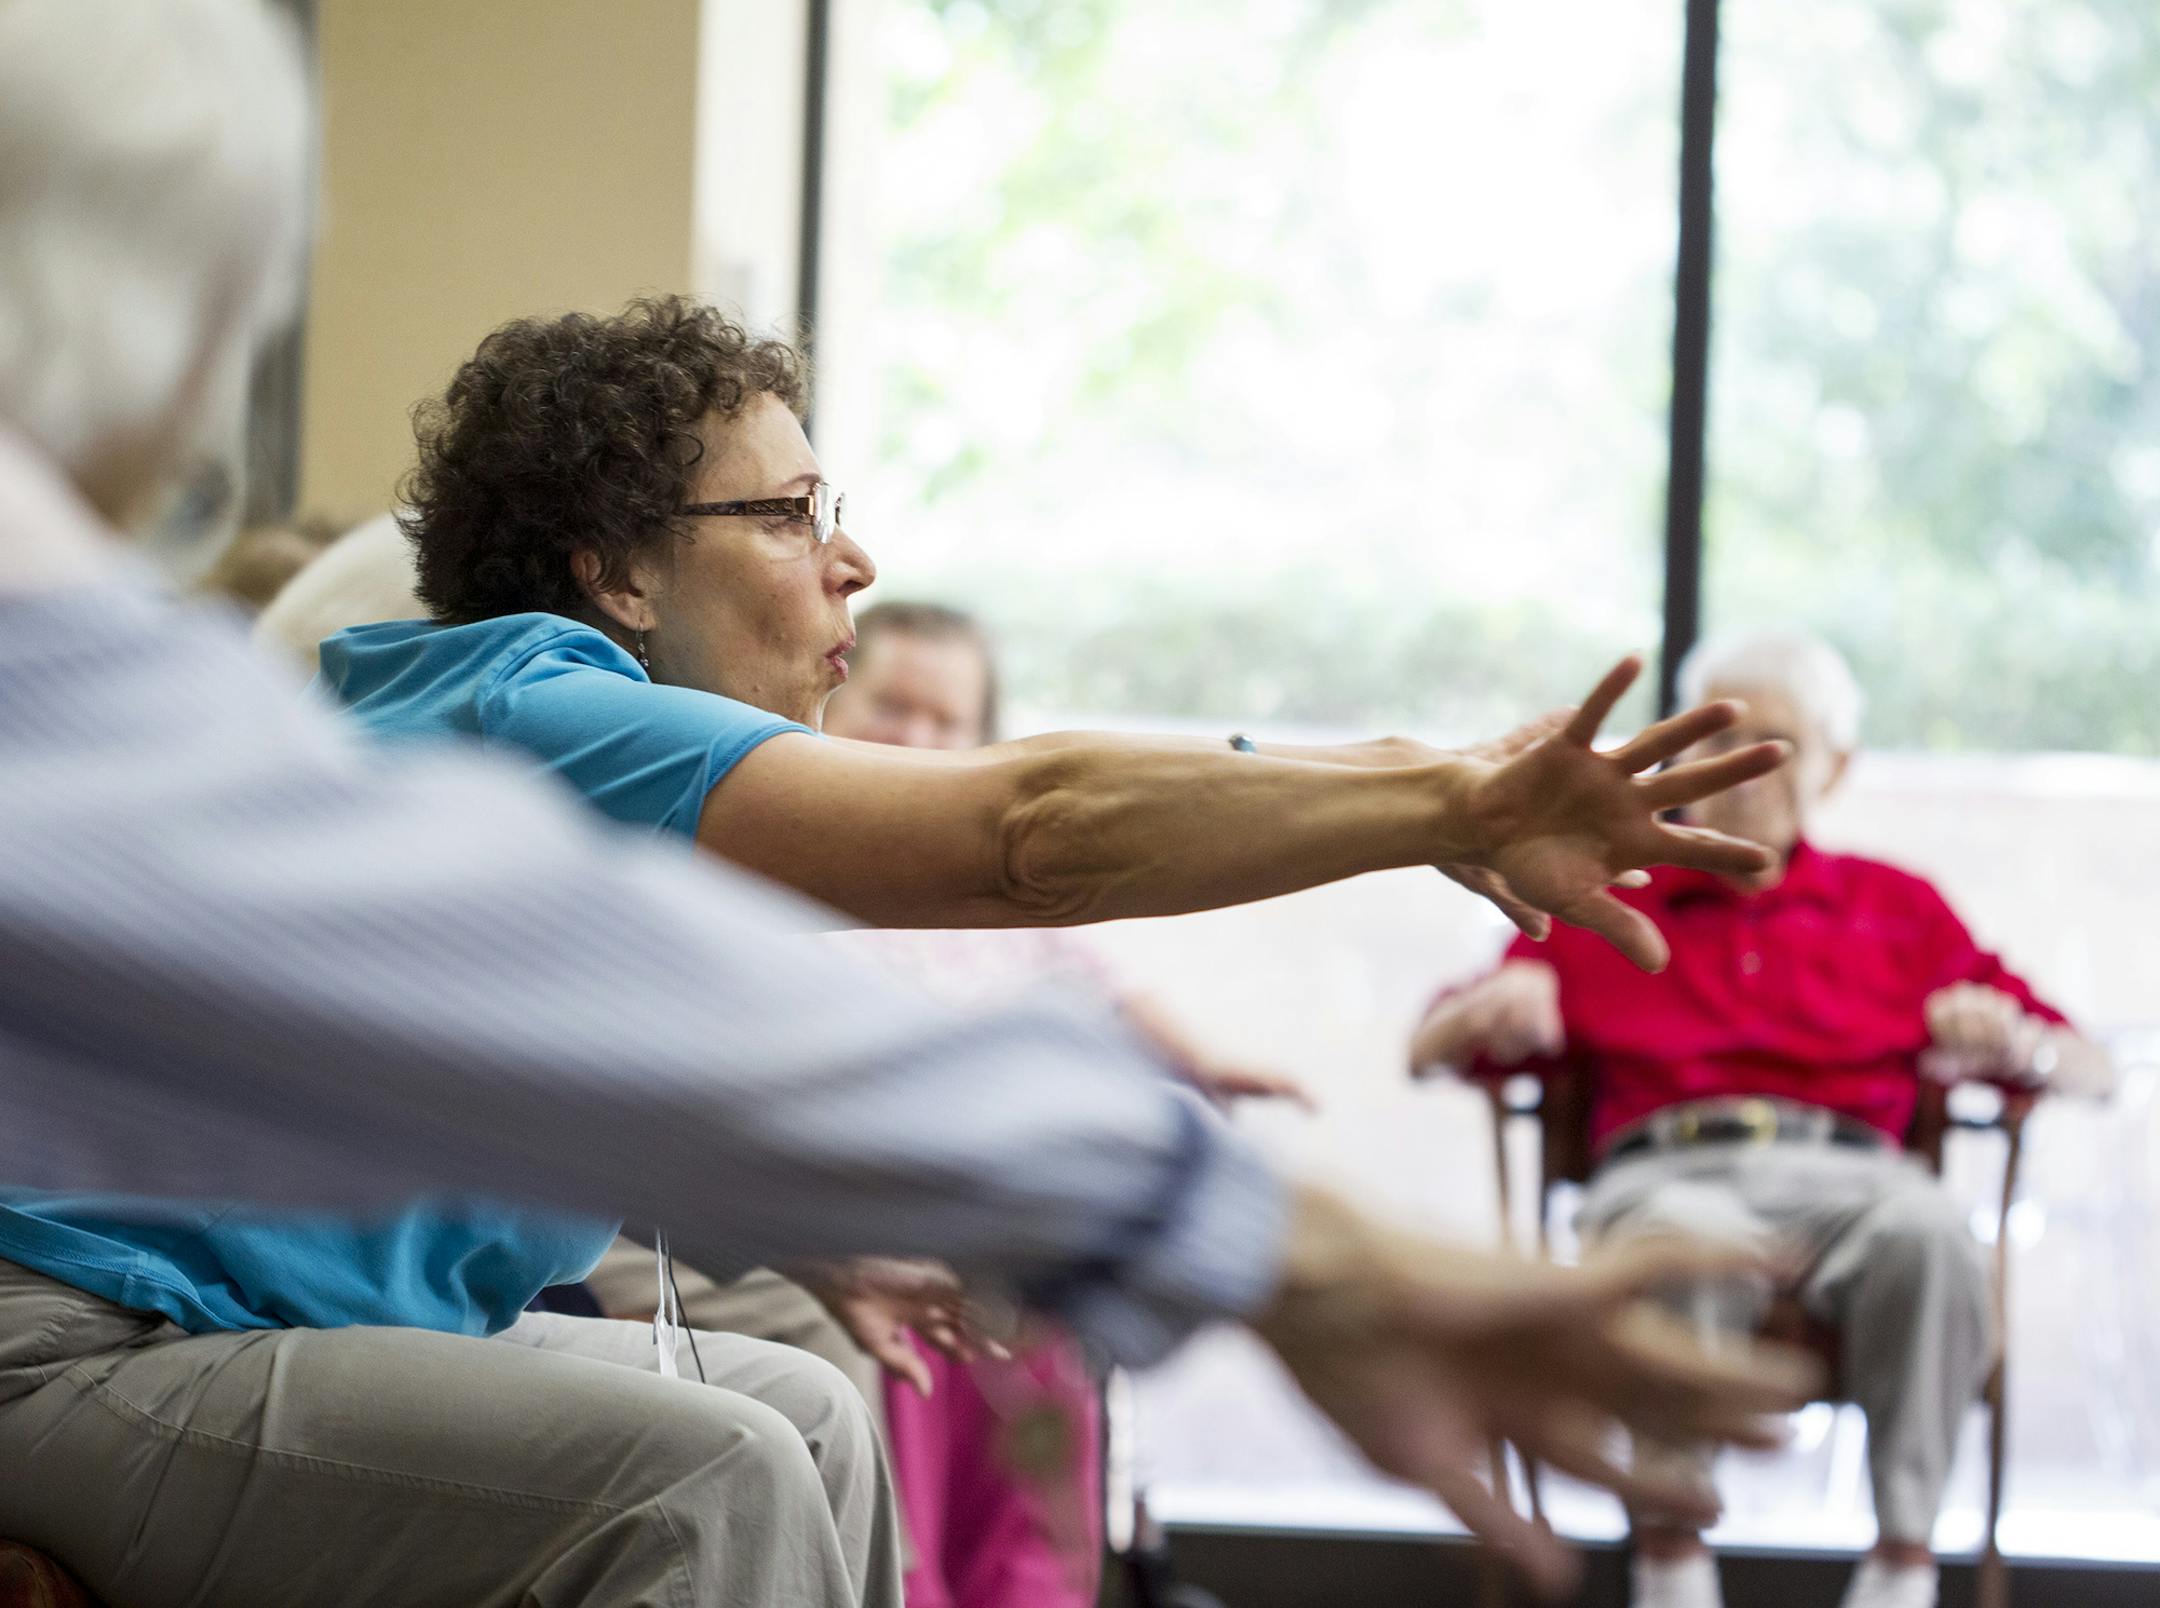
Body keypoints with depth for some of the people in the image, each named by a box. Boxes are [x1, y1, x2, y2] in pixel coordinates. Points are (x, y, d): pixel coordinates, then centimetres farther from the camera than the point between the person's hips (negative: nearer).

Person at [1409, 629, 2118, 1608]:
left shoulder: (1898, 909, 28)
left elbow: (2089, 1070, 23)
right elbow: (1430, 1051, 22)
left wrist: (2012, 1042, -1)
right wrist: (1493, 1013, -2)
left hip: (1849, 1171, 1)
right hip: (1671, 1171, -1)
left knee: (1926, 1232, -37)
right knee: (1685, 1236, -40)